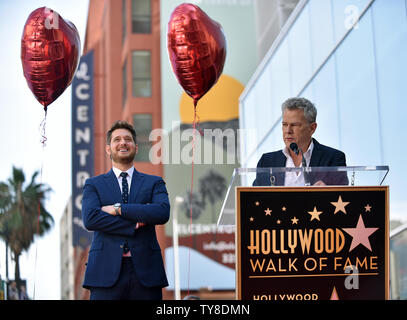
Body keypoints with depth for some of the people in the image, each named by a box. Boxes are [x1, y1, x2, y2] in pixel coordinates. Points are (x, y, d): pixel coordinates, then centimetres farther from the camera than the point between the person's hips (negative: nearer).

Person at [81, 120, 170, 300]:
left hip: (145, 271, 1)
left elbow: (163, 213, -5)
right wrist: (134, 225, -9)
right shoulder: (94, 184, 13)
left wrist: (118, 209, -8)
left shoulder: (154, 183, 15)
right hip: (106, 272, -1)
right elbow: (90, 219, -4)